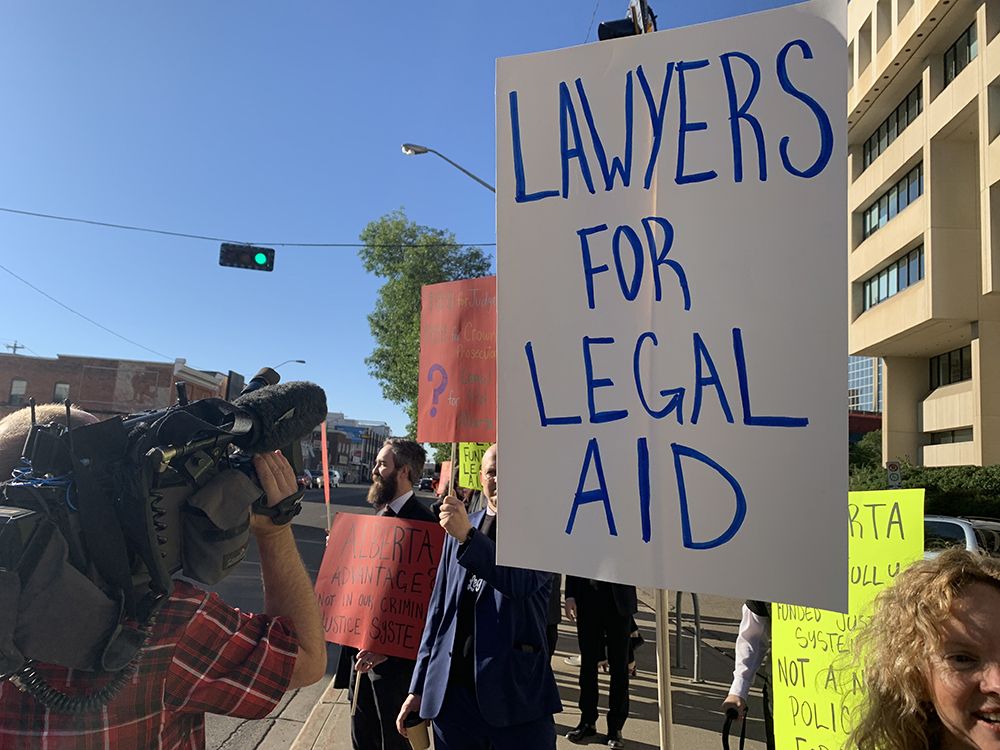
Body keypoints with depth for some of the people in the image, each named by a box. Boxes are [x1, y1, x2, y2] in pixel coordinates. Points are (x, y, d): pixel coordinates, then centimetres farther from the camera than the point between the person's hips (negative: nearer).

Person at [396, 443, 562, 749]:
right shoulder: (459, 529, 10)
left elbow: (523, 581, -23)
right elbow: (438, 607, 14)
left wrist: (468, 537, -34)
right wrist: (418, 686, 13)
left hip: (517, 692, -4)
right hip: (451, 689, 4)